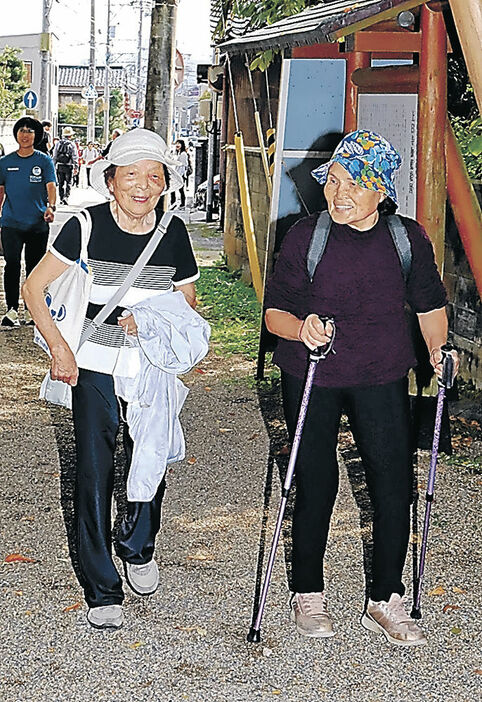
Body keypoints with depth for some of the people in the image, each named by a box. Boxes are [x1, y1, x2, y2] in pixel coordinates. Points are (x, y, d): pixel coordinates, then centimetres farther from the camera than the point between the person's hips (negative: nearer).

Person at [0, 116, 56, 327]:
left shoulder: (44, 161, 2)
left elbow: (51, 186, -9)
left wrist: (51, 207, -26)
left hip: (38, 223, 0)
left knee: (34, 266, 6)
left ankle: (31, 310, 16)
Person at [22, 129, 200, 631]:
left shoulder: (173, 233, -2)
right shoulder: (87, 226, -11)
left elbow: (187, 304, 9)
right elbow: (34, 287, -4)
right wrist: (58, 347, -12)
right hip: (94, 368, -2)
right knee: (94, 474, 1)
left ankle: (137, 548, 40)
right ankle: (101, 589, 14)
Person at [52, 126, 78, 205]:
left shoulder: (58, 143, 3)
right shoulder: (72, 144, -7)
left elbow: (54, 156, 6)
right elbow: (75, 157, -7)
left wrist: (53, 166, 12)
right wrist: (76, 167, -3)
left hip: (59, 166, 3)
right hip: (69, 166, -3)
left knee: (61, 183, 12)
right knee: (68, 183, 3)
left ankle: (61, 198, 15)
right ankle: (66, 197, -12)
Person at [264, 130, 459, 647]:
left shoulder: (408, 239, -3)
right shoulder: (306, 236, -10)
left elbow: (429, 301, 13)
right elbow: (275, 310, -8)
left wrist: (438, 348, -1)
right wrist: (301, 328, -28)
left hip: (382, 379, 2)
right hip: (311, 379, -2)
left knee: (394, 486, 2)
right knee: (316, 485, 6)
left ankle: (384, 602, 17)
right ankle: (307, 594, 25)